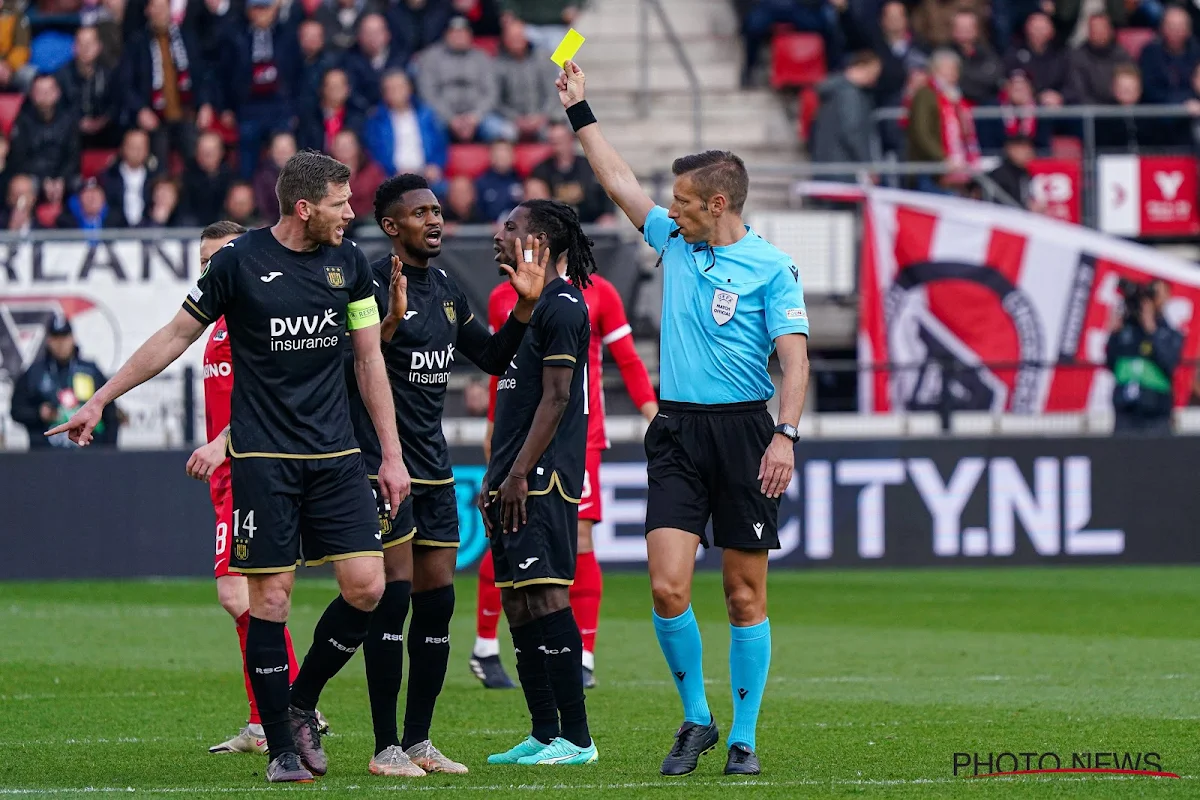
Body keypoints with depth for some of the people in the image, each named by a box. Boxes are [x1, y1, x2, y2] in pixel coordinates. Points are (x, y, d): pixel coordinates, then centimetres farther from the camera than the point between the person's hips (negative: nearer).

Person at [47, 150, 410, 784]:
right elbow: (176, 336, 4)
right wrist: (100, 399, 5)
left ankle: (302, 702, 16)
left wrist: (392, 454, 10)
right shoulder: (239, 262, -6)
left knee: (366, 586, -6)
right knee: (271, 597, -5)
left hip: (335, 456, 4)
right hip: (262, 459, -4)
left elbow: (369, 360, 13)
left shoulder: (349, 263, 6)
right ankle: (282, 747, 4)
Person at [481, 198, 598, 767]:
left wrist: (520, 474, -19)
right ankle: (544, 735, 12)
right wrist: (495, 476, 20)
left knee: (546, 597, -12)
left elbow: (555, 397, -16)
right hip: (513, 482, 10)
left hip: (542, 482, -10)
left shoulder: (562, 306, -11)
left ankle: (576, 738, -12)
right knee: (517, 602, 9)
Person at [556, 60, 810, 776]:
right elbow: (618, 178, 23)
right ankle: (696, 720, 10)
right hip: (677, 435, 4)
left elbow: (795, 358, -10)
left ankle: (743, 739, 9)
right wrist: (579, 111, 25)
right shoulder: (675, 242, 12)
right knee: (669, 589, -8)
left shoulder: (772, 267, -4)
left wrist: (787, 436, -21)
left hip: (744, 429, -4)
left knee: (746, 595, 1)